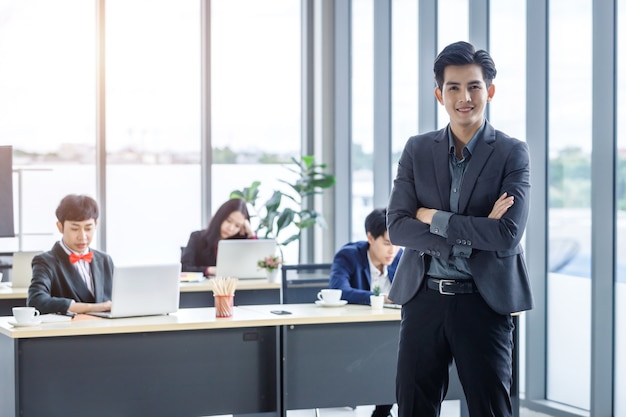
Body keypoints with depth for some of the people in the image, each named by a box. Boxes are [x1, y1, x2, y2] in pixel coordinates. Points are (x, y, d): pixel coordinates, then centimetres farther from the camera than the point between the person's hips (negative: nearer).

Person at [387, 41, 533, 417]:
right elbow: (397, 227, -4)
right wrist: (473, 232, -13)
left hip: (484, 302, -3)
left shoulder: (512, 154, -3)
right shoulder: (417, 150, 6)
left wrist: (433, 218, -11)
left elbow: (507, 235, -15)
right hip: (424, 299, 3)